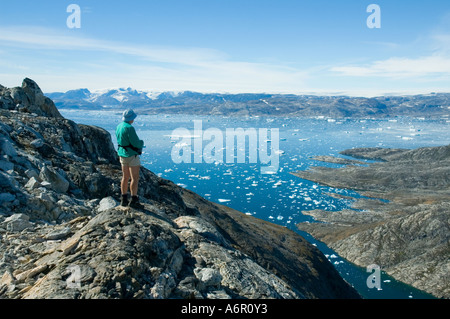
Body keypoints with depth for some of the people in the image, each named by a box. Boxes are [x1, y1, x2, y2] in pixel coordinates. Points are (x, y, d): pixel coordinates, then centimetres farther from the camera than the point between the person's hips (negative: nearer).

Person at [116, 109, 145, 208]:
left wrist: (138, 144, 12)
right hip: (132, 155, -9)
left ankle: (124, 200, 20)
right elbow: (136, 143, -23)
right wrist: (141, 142, 1)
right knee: (135, 178, -2)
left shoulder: (119, 127, 8)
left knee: (125, 177, 14)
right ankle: (133, 201, 1)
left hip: (122, 154, 9)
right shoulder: (129, 128, -21)